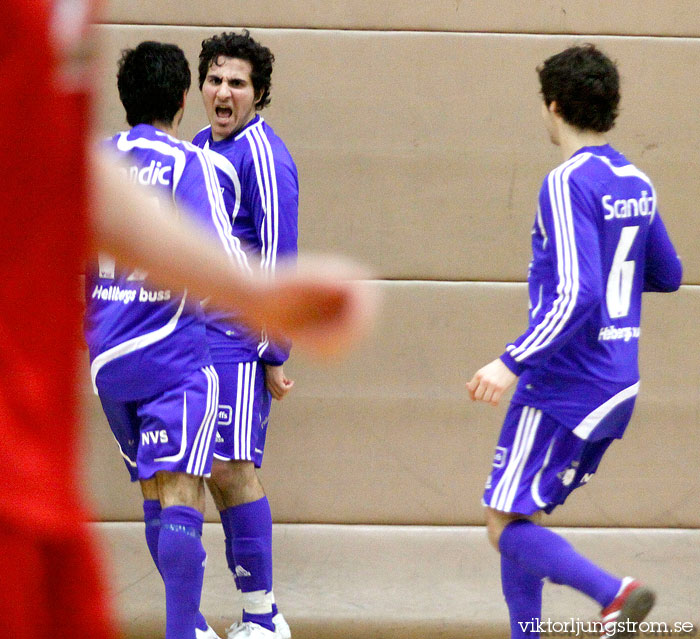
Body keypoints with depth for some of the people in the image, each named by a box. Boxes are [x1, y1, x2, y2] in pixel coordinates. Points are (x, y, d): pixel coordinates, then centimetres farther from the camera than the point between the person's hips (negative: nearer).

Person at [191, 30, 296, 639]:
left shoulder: (262, 155, -11)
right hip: (199, 333, 8)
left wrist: (274, 354, -15)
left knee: (231, 469, -10)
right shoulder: (200, 149, 14)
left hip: (240, 335, -8)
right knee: (223, 474, 8)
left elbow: (278, 258, -14)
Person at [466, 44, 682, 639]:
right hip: (616, 386, 9)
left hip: (562, 384, -9)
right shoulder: (637, 183, 10)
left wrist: (512, 362, -26)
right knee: (519, 517, 17)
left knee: (506, 524, -8)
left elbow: (576, 296, -24)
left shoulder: (568, 184, -15)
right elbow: (668, 275, 23)